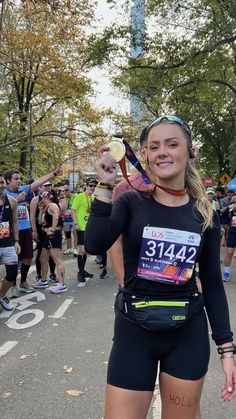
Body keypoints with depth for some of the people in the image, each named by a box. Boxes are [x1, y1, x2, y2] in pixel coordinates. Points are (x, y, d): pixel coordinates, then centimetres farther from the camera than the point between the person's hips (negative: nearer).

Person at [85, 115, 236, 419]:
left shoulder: (205, 214, 0)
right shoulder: (131, 202, -5)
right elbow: (94, 246, -20)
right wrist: (105, 185, -21)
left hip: (188, 332, 2)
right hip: (134, 329, -1)